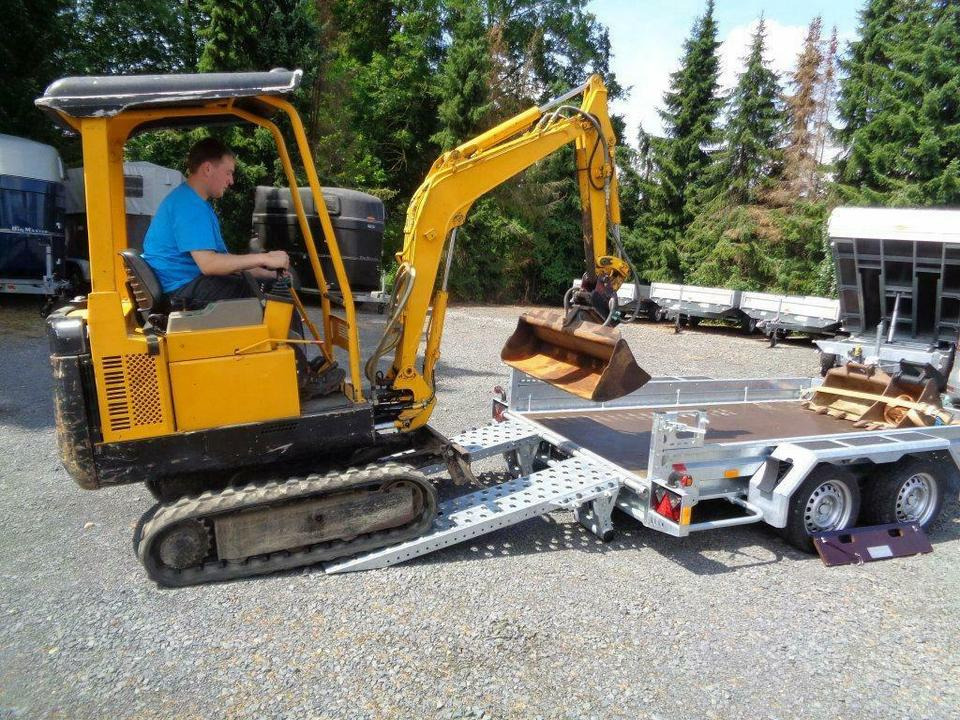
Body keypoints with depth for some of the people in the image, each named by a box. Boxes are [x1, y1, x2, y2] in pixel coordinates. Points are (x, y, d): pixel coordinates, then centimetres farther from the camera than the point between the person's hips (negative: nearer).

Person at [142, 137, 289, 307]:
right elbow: (208, 264, -26)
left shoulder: (196, 202, 15)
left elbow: (219, 256, 12)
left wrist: (270, 273, 4)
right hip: (180, 289, -10)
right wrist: (263, 258, -21)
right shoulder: (189, 205, -17)